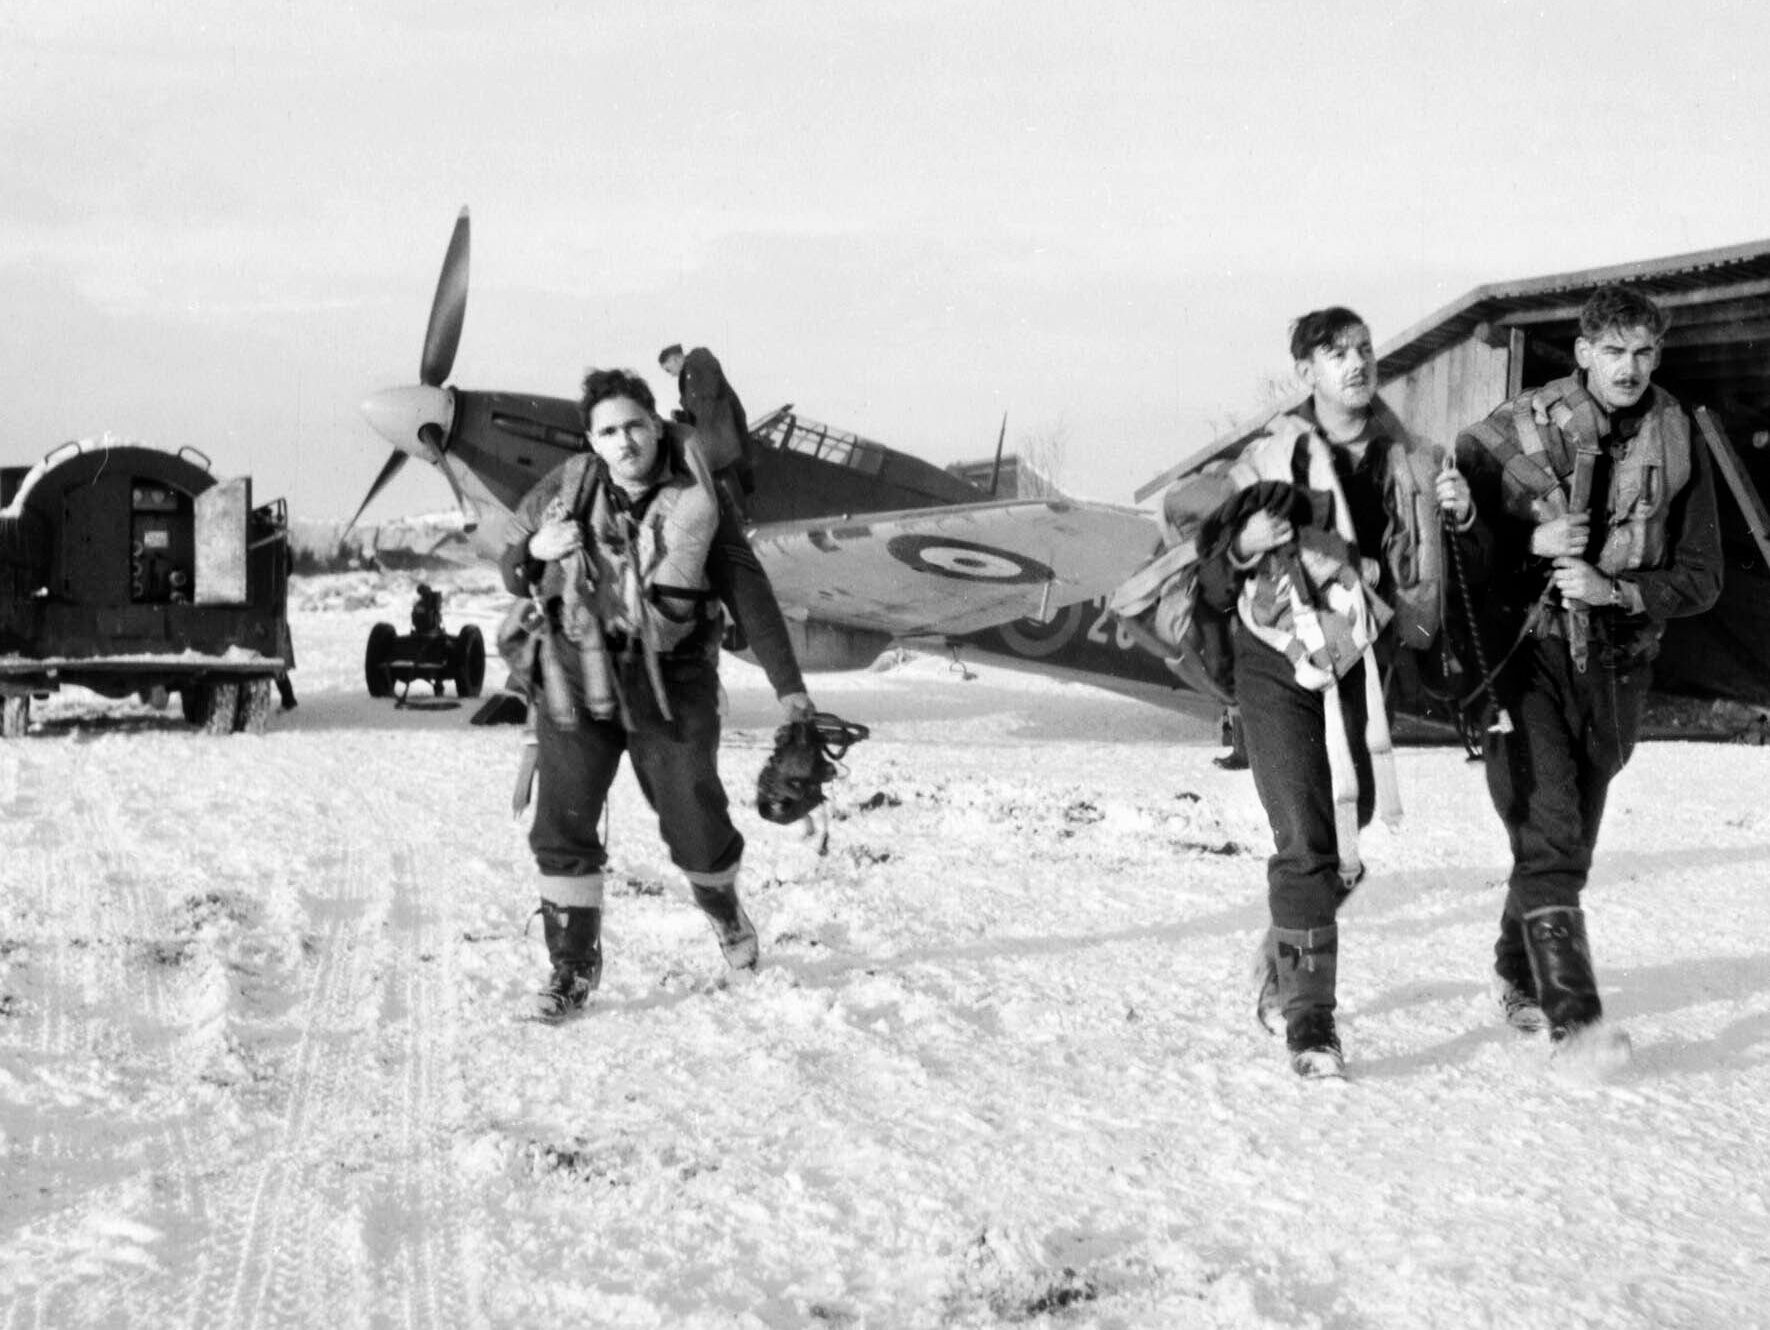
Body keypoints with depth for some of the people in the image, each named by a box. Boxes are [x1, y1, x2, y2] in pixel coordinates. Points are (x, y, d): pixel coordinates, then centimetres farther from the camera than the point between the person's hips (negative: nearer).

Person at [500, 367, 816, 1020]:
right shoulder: (567, 489, -3)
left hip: (671, 685, -1)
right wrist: (532, 552, -15)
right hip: (577, 680, 1)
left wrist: (788, 684, -3)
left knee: (695, 824, 7)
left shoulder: (694, 501, -7)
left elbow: (748, 591, -2)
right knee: (562, 827, -3)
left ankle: (723, 906, 41)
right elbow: (513, 572, 10)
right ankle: (573, 966, 12)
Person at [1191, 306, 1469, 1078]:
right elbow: (1212, 577, -3)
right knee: (1306, 843, -12)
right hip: (1277, 666, -5)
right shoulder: (1270, 459, -8)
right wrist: (1246, 543, -24)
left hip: (1359, 666, 5)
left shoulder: (1408, 458, 4)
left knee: (1349, 826, 13)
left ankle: (1284, 955, 39)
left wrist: (1456, 513, -2)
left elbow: (1425, 577, 17)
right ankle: (1308, 1019, -6)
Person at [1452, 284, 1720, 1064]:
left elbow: (1700, 577, 2)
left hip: (1615, 666, 4)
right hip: (1523, 652, -4)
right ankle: (1573, 1015, -17)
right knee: (1548, 838, -15)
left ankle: (1517, 976, 38)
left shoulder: (1676, 444, 1)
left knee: (1571, 839, 15)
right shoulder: (1513, 432, -7)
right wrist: (1530, 542, -19)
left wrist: (1618, 589, -15)